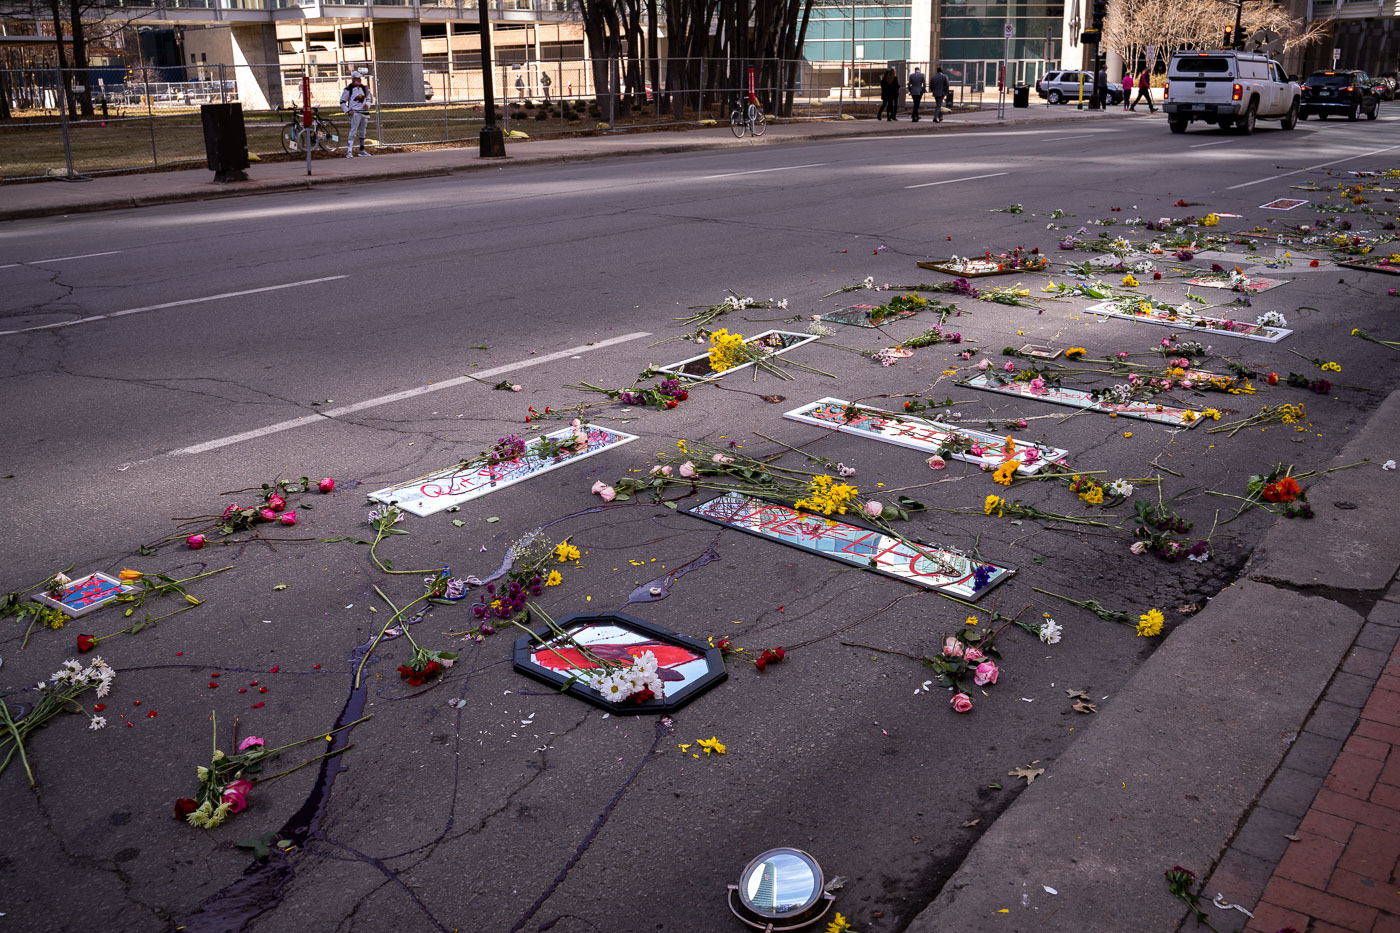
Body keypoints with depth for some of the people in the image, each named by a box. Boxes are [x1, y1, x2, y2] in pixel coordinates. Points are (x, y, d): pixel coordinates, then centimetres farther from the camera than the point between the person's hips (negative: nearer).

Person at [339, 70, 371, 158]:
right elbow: (342, 102, 0)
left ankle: (362, 150, 24)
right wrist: (348, 110, -11)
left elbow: (368, 98, 26)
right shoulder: (348, 89, -4)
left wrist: (367, 104, 4)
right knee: (353, 131, -15)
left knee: (362, 132, 14)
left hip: (364, 112, 6)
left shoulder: (364, 88, 12)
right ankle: (349, 151, -18)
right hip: (355, 113, -6)